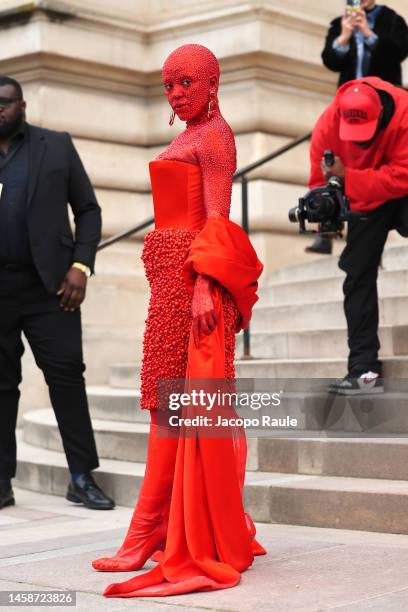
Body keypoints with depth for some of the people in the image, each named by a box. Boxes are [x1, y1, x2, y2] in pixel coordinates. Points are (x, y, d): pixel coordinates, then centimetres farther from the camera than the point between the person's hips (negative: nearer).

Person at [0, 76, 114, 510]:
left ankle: (82, 477, 3)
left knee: (67, 374, -3)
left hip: (48, 283, -1)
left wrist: (81, 267, -5)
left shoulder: (57, 147, 7)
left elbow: (88, 211, 7)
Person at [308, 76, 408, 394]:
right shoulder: (328, 124, -19)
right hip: (365, 203, 4)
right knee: (358, 275, -1)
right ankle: (364, 369, 2)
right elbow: (321, 180, -9)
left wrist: (347, 177, -36)